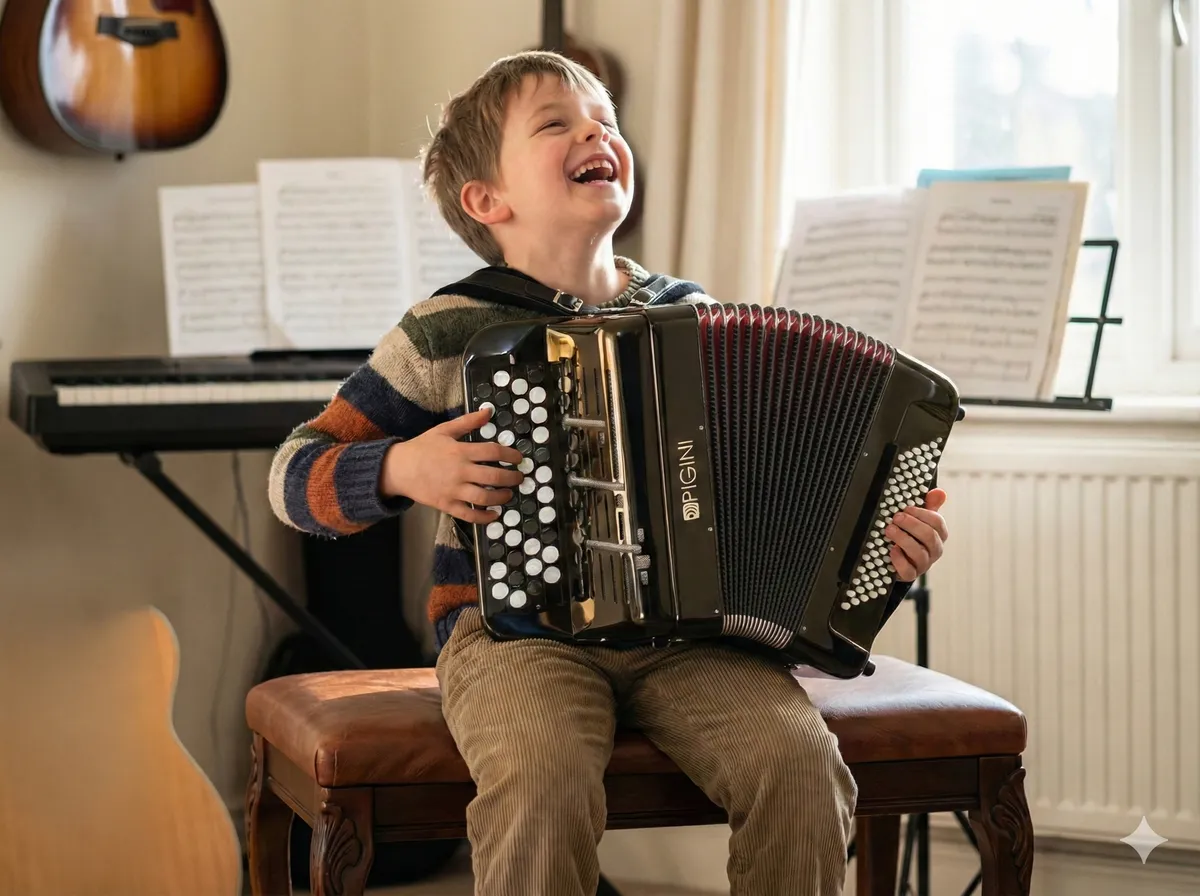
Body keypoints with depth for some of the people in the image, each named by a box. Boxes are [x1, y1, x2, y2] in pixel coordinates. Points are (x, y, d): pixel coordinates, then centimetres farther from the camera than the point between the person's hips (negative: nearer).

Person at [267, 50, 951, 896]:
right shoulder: (450, 334, 1)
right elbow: (294, 474, 5)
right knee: (544, 778, -34)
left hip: (685, 635, 3)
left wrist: (878, 529, 3)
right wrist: (401, 469, -13)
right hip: (514, 630, -2)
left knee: (799, 762, -24)